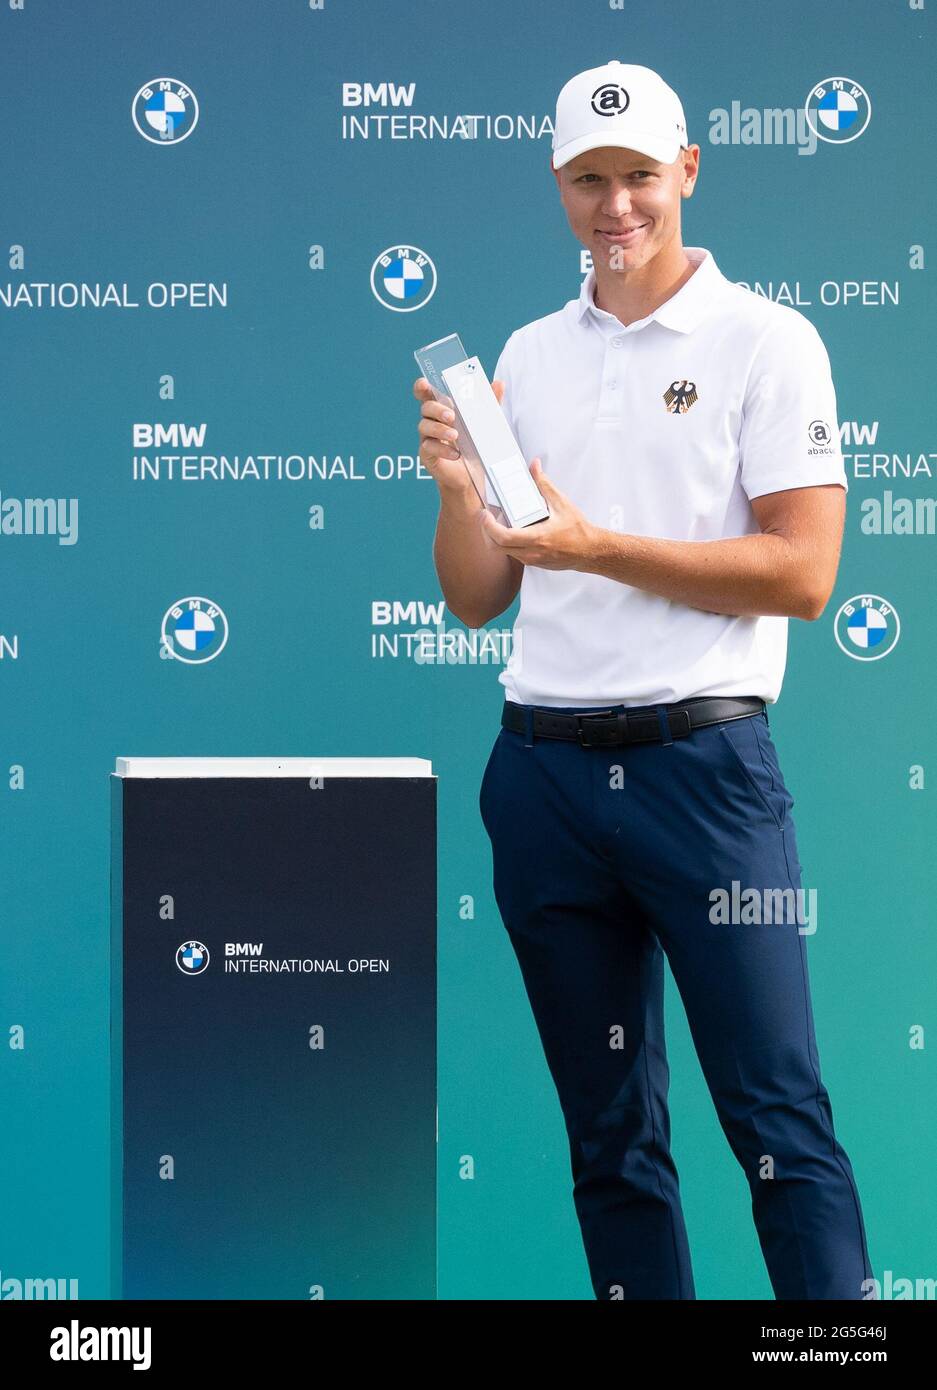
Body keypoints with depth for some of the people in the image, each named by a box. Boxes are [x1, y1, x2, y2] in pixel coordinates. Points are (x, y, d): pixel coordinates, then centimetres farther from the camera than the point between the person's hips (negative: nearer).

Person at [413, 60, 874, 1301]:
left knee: (779, 1121, -4)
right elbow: (475, 599, 13)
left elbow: (802, 574, -10)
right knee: (609, 1137, 11)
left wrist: (593, 546, -14)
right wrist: (457, 487, -6)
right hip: (544, 768, 5)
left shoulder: (765, 340, 0)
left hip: (702, 758, -4)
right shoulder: (526, 357, 13)